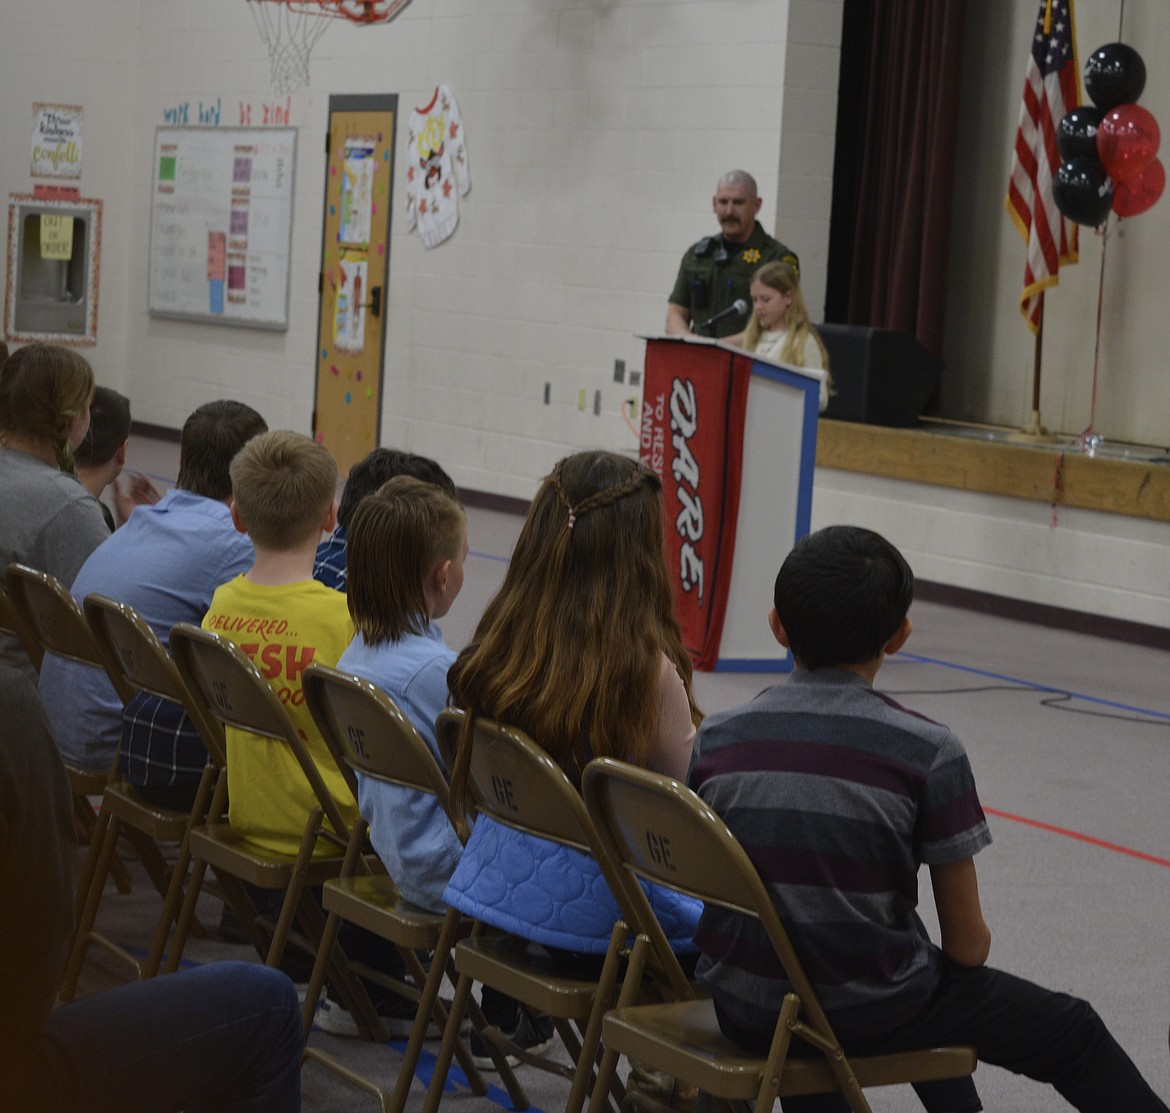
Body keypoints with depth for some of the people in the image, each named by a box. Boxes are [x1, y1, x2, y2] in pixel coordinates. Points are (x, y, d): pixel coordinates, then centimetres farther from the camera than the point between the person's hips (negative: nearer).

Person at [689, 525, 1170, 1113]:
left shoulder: (716, 738, -5)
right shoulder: (928, 751, -14)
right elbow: (968, 944, -9)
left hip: (743, 1009, 4)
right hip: (871, 1010, -4)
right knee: (1072, 1031, 19)